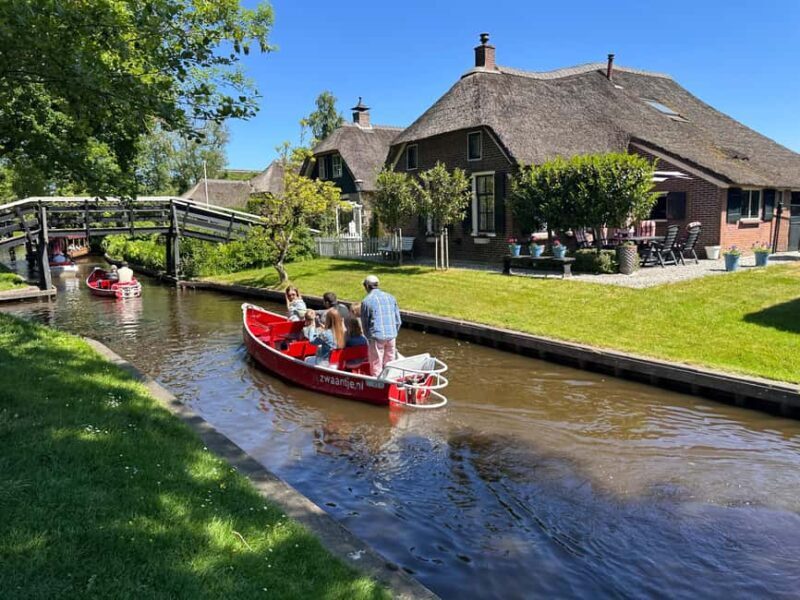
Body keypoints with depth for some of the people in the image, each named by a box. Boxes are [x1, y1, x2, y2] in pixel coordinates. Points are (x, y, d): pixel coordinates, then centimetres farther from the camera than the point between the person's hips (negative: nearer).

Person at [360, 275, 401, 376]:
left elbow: (365, 324, 3)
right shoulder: (391, 297, 8)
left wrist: (369, 338, 16)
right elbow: (398, 321, 10)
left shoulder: (366, 301, -4)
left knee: (376, 365, 5)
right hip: (391, 336, 4)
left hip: (376, 337, -4)